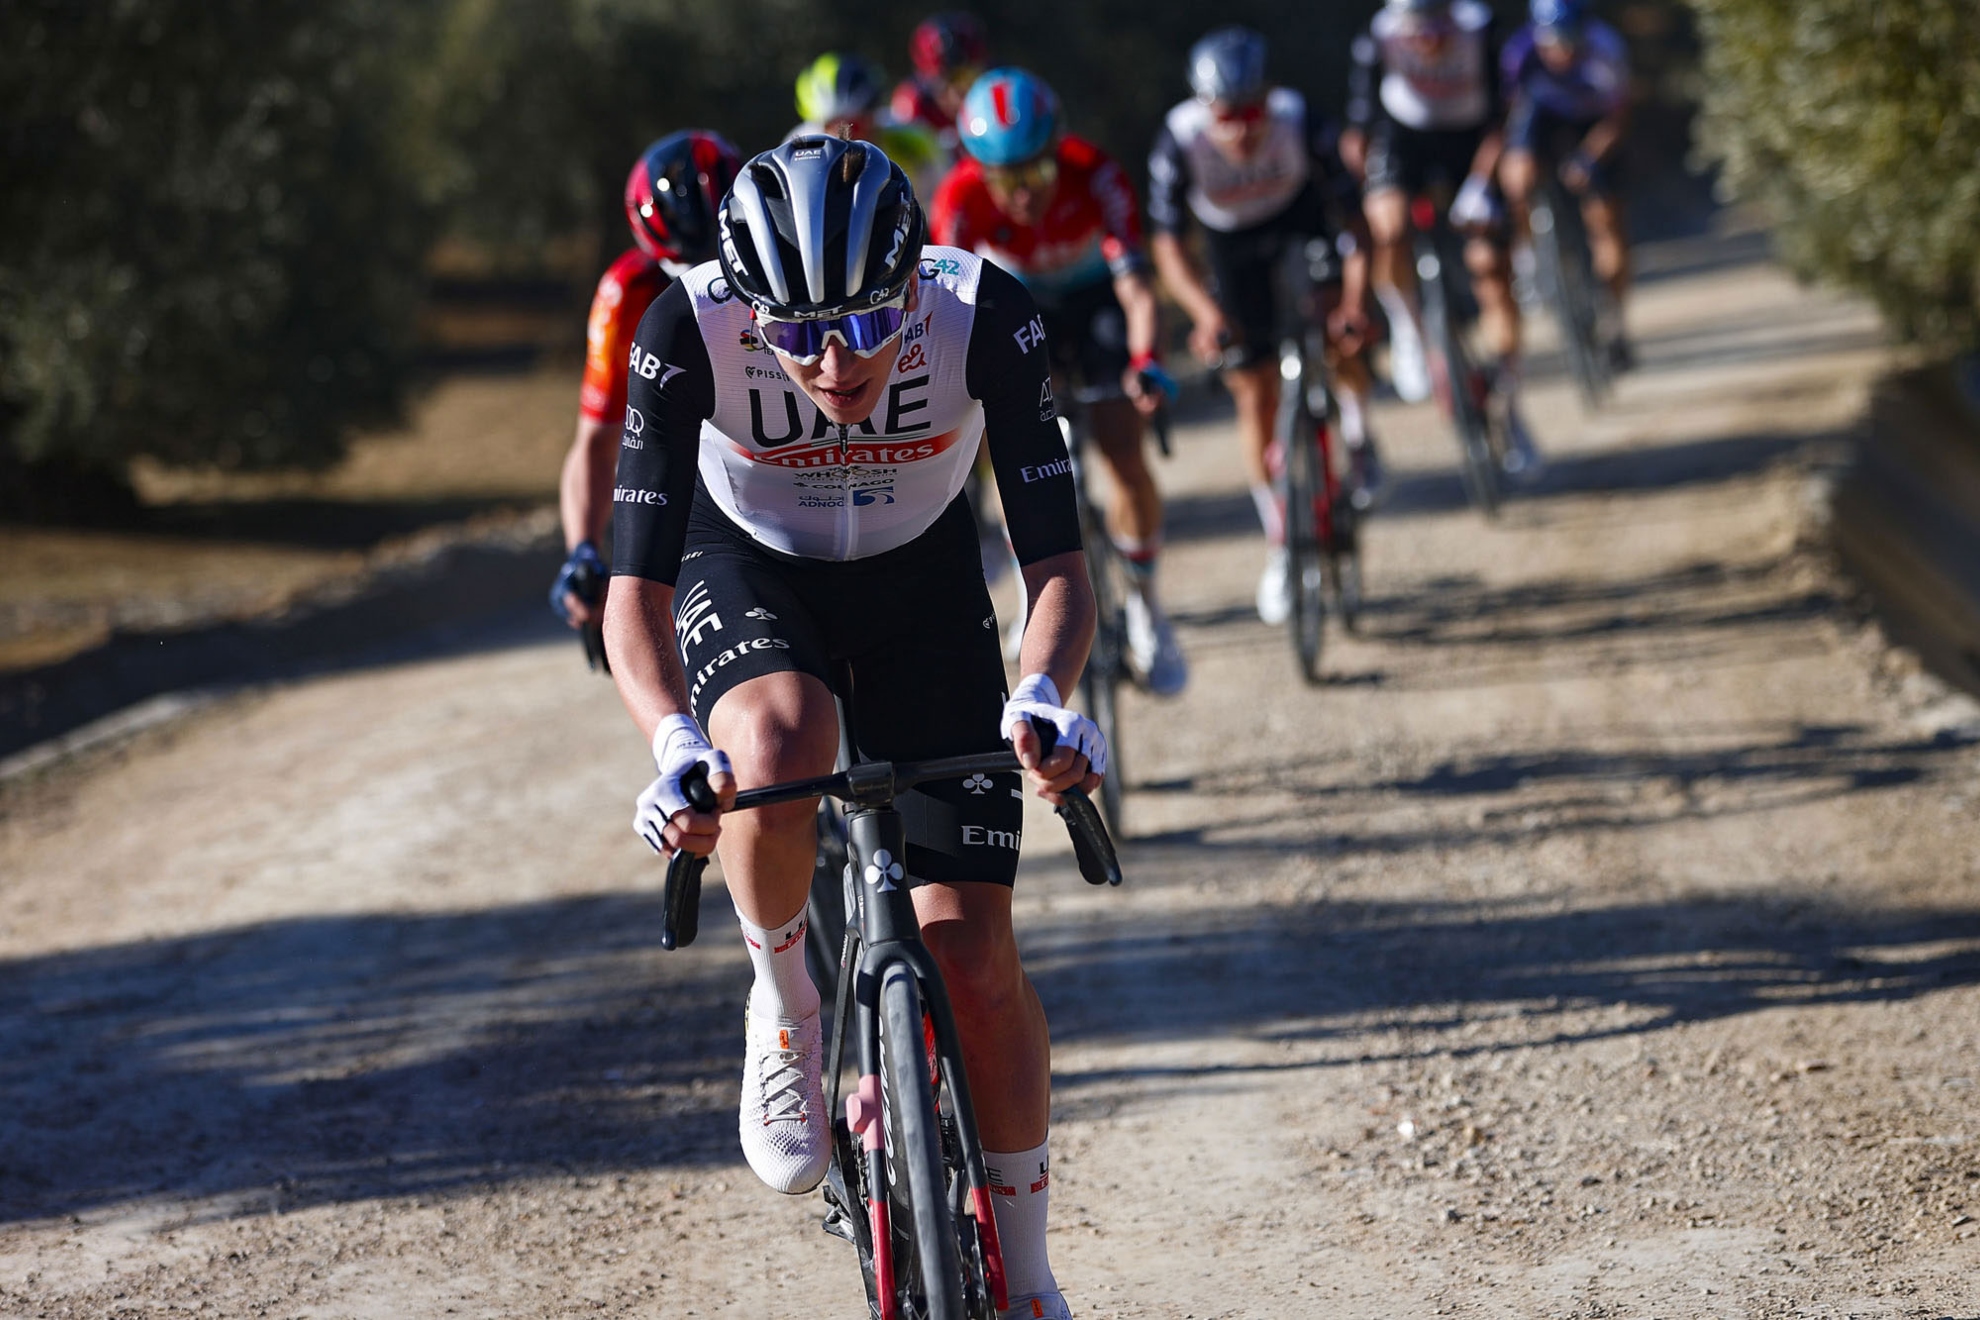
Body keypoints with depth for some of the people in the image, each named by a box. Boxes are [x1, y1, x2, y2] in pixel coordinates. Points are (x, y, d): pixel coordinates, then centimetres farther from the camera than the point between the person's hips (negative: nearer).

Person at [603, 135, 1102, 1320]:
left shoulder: (985, 316, -32)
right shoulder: (689, 333, -33)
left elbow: (1057, 563, -28)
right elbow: (636, 591, -32)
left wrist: (1044, 696, -49)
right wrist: (674, 743, -51)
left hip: (919, 577, 1)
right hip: (747, 569, -1)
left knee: (972, 949, -8)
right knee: (780, 751, -38)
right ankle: (785, 1011, -7)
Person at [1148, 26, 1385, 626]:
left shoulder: (1300, 122, -32)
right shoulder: (1180, 139, -32)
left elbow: (1350, 214, -27)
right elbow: (1166, 241, -28)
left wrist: (1355, 296, -40)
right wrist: (1204, 311, -43)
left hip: (1301, 223, 0)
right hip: (1233, 246, 0)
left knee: (1336, 335, -25)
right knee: (1256, 397, 0)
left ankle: (1357, 430, 9)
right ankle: (1281, 545, 17)